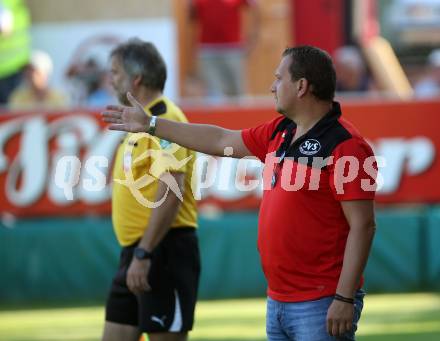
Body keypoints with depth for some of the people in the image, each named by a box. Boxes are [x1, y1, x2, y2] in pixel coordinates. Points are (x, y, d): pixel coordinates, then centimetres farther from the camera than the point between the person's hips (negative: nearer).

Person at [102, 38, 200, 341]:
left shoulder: (164, 120, -14)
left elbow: (170, 193, -23)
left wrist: (144, 254, -26)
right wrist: (135, 253, 20)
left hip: (163, 252, -10)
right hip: (136, 251, 10)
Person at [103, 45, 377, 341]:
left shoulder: (345, 145, -15)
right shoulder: (279, 133, 12)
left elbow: (362, 226, -18)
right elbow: (222, 140, 26)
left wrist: (345, 300, -21)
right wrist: (150, 125, 31)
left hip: (322, 305, -9)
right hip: (278, 302, 9)